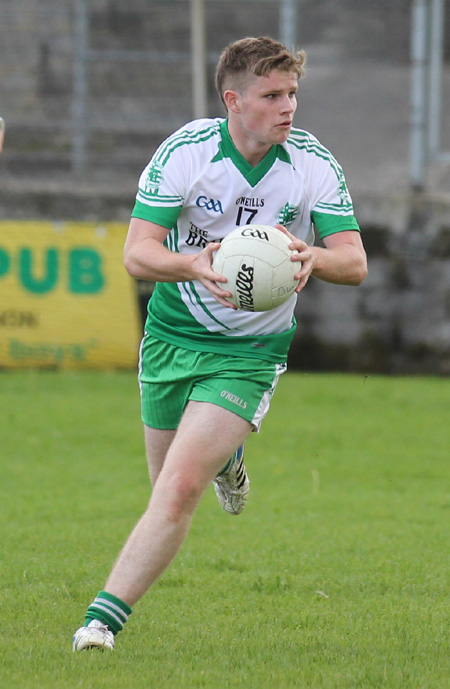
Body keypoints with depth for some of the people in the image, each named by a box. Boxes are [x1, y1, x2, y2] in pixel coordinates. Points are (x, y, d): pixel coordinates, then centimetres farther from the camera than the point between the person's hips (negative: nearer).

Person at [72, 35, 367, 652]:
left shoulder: (315, 165, -12)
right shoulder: (184, 151, -15)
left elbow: (355, 262, -11)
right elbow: (137, 253, -18)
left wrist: (312, 256, -35)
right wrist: (194, 265, -40)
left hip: (250, 352, -2)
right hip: (172, 336, 2)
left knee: (179, 491, -17)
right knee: (167, 484, 16)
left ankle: (104, 618, -13)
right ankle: (225, 458, 52)